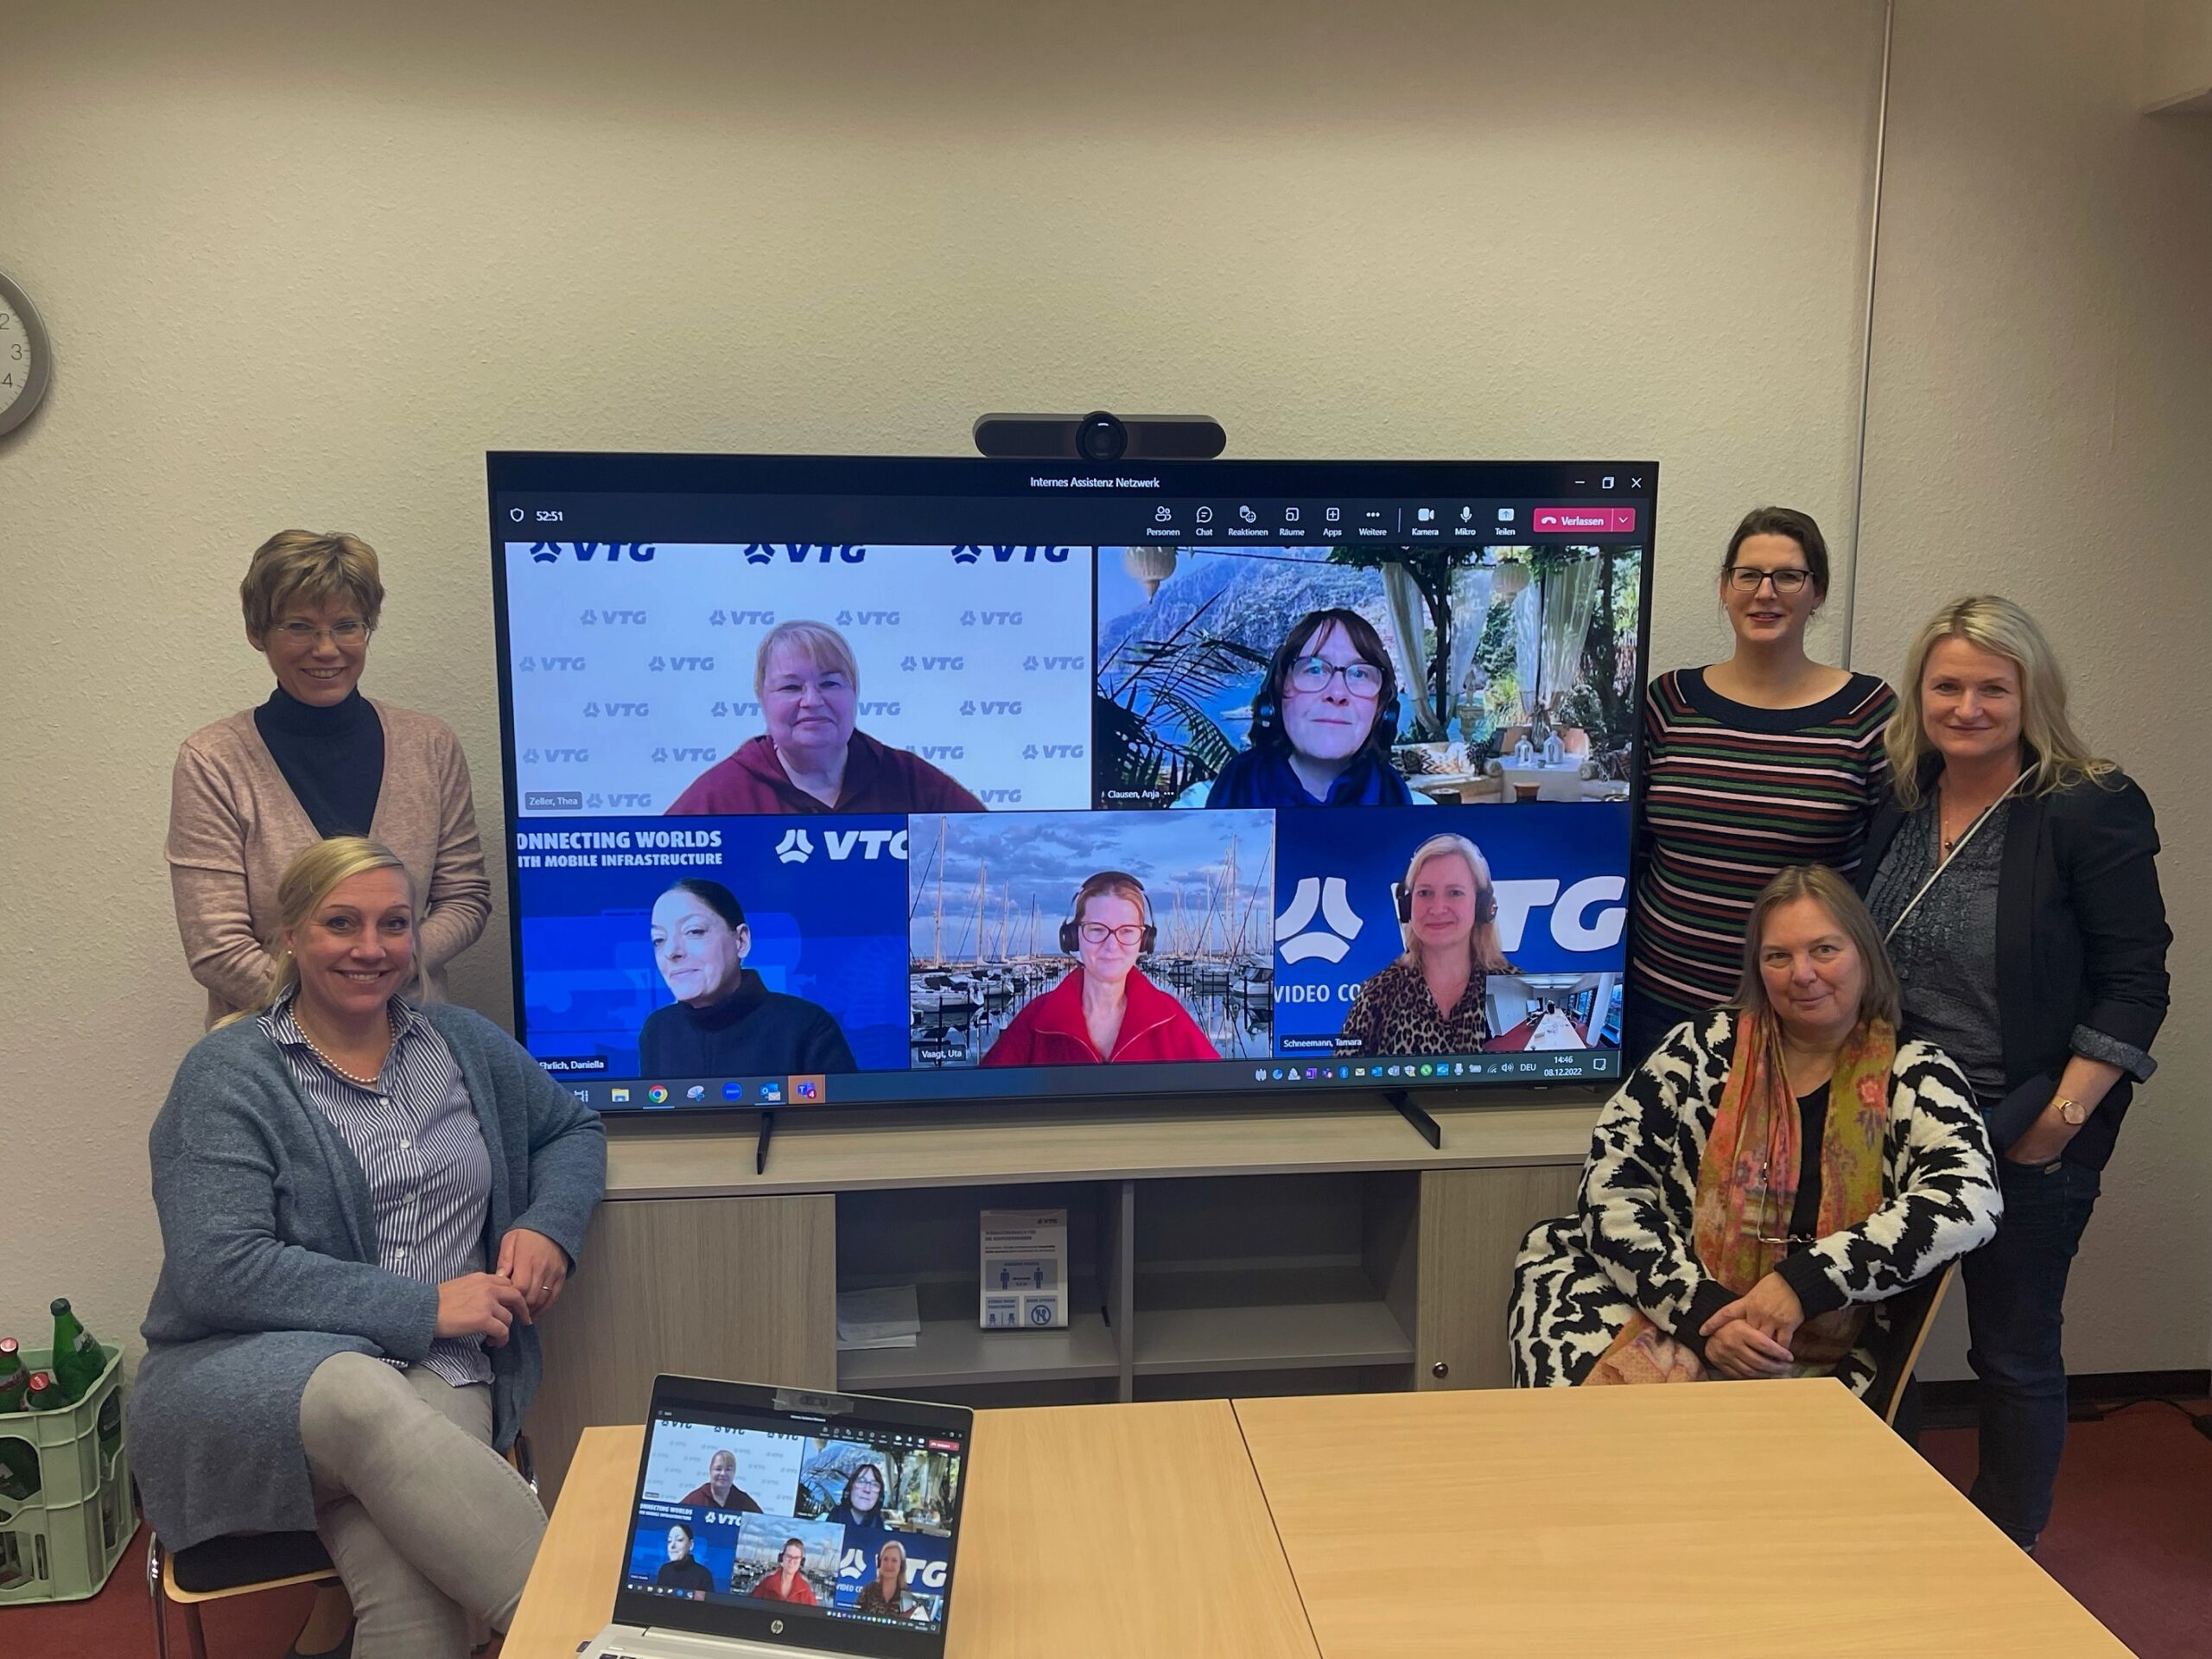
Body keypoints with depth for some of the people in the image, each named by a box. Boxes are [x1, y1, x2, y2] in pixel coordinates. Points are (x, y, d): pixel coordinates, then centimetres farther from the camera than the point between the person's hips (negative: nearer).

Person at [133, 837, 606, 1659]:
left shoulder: (464, 1043, 13)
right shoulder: (228, 1074, -1)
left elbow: (573, 1128, 25)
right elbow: (217, 1272, -12)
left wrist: (549, 1225, 2)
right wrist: (424, 1304, -16)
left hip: (435, 1374, 3)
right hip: (252, 1377, -2)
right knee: (368, 1401, -39)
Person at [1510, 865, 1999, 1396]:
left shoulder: (1912, 1076, 4)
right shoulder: (1706, 1049, 4)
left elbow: (1970, 1199, -14)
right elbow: (1612, 1188, -2)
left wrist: (1803, 1281, -23)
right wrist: (1702, 1311, -15)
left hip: (1820, 1365, -2)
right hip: (1674, 1326, 2)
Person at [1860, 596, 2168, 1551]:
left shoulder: (2091, 812, -13)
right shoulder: (1900, 801, 2)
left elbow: (2135, 986, -12)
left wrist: (2062, 1118, -16)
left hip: (2027, 1138, -5)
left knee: (2014, 1353, 8)